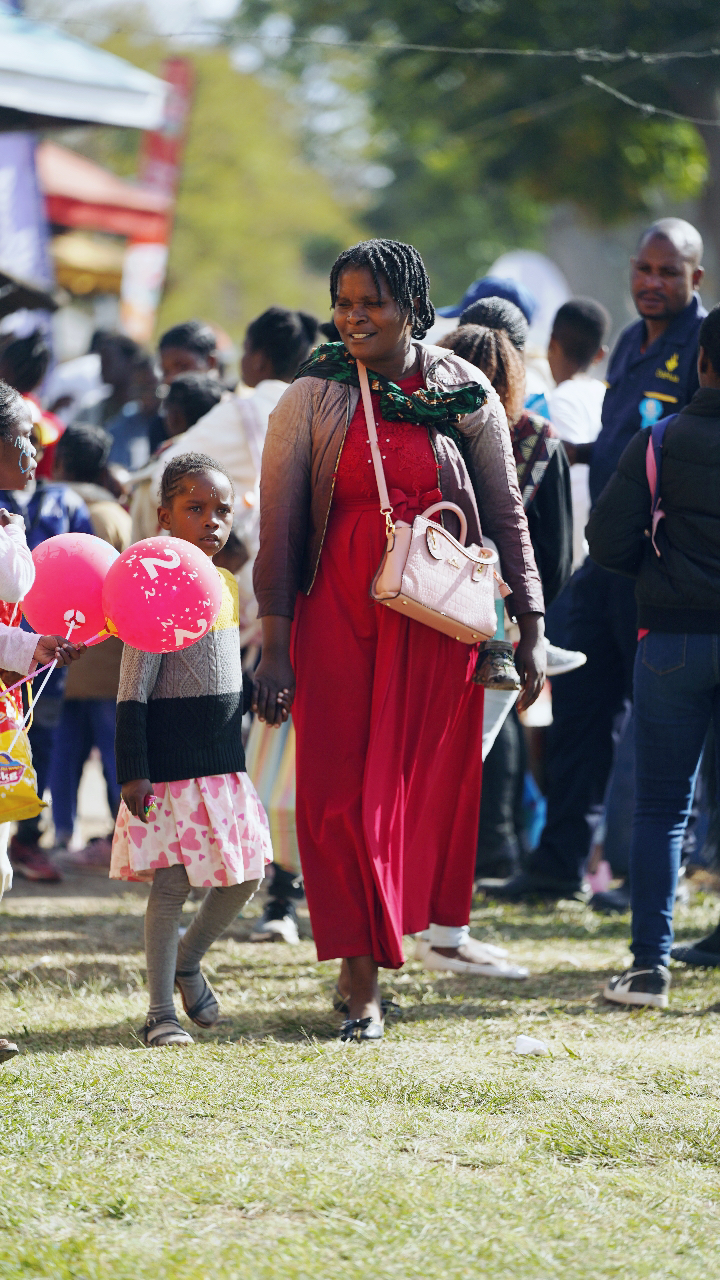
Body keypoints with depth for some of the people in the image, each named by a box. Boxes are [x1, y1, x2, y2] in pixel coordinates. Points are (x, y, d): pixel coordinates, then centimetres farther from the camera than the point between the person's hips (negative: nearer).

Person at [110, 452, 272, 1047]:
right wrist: (133, 769, -18)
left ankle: (189, 959, 32)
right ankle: (161, 1013, 5)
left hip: (223, 763, 7)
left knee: (244, 875, 8)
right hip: (169, 764, -7)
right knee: (171, 883, -4)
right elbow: (133, 690, -14)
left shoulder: (228, 584, 11)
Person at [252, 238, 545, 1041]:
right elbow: (278, 529, 0)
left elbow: (506, 516, 8)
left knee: (430, 784, 4)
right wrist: (275, 647, -6)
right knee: (341, 793, -5)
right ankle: (361, 982, 0)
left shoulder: (464, 395, 3)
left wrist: (530, 631, 4)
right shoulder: (312, 401, 0)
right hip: (340, 614, -1)